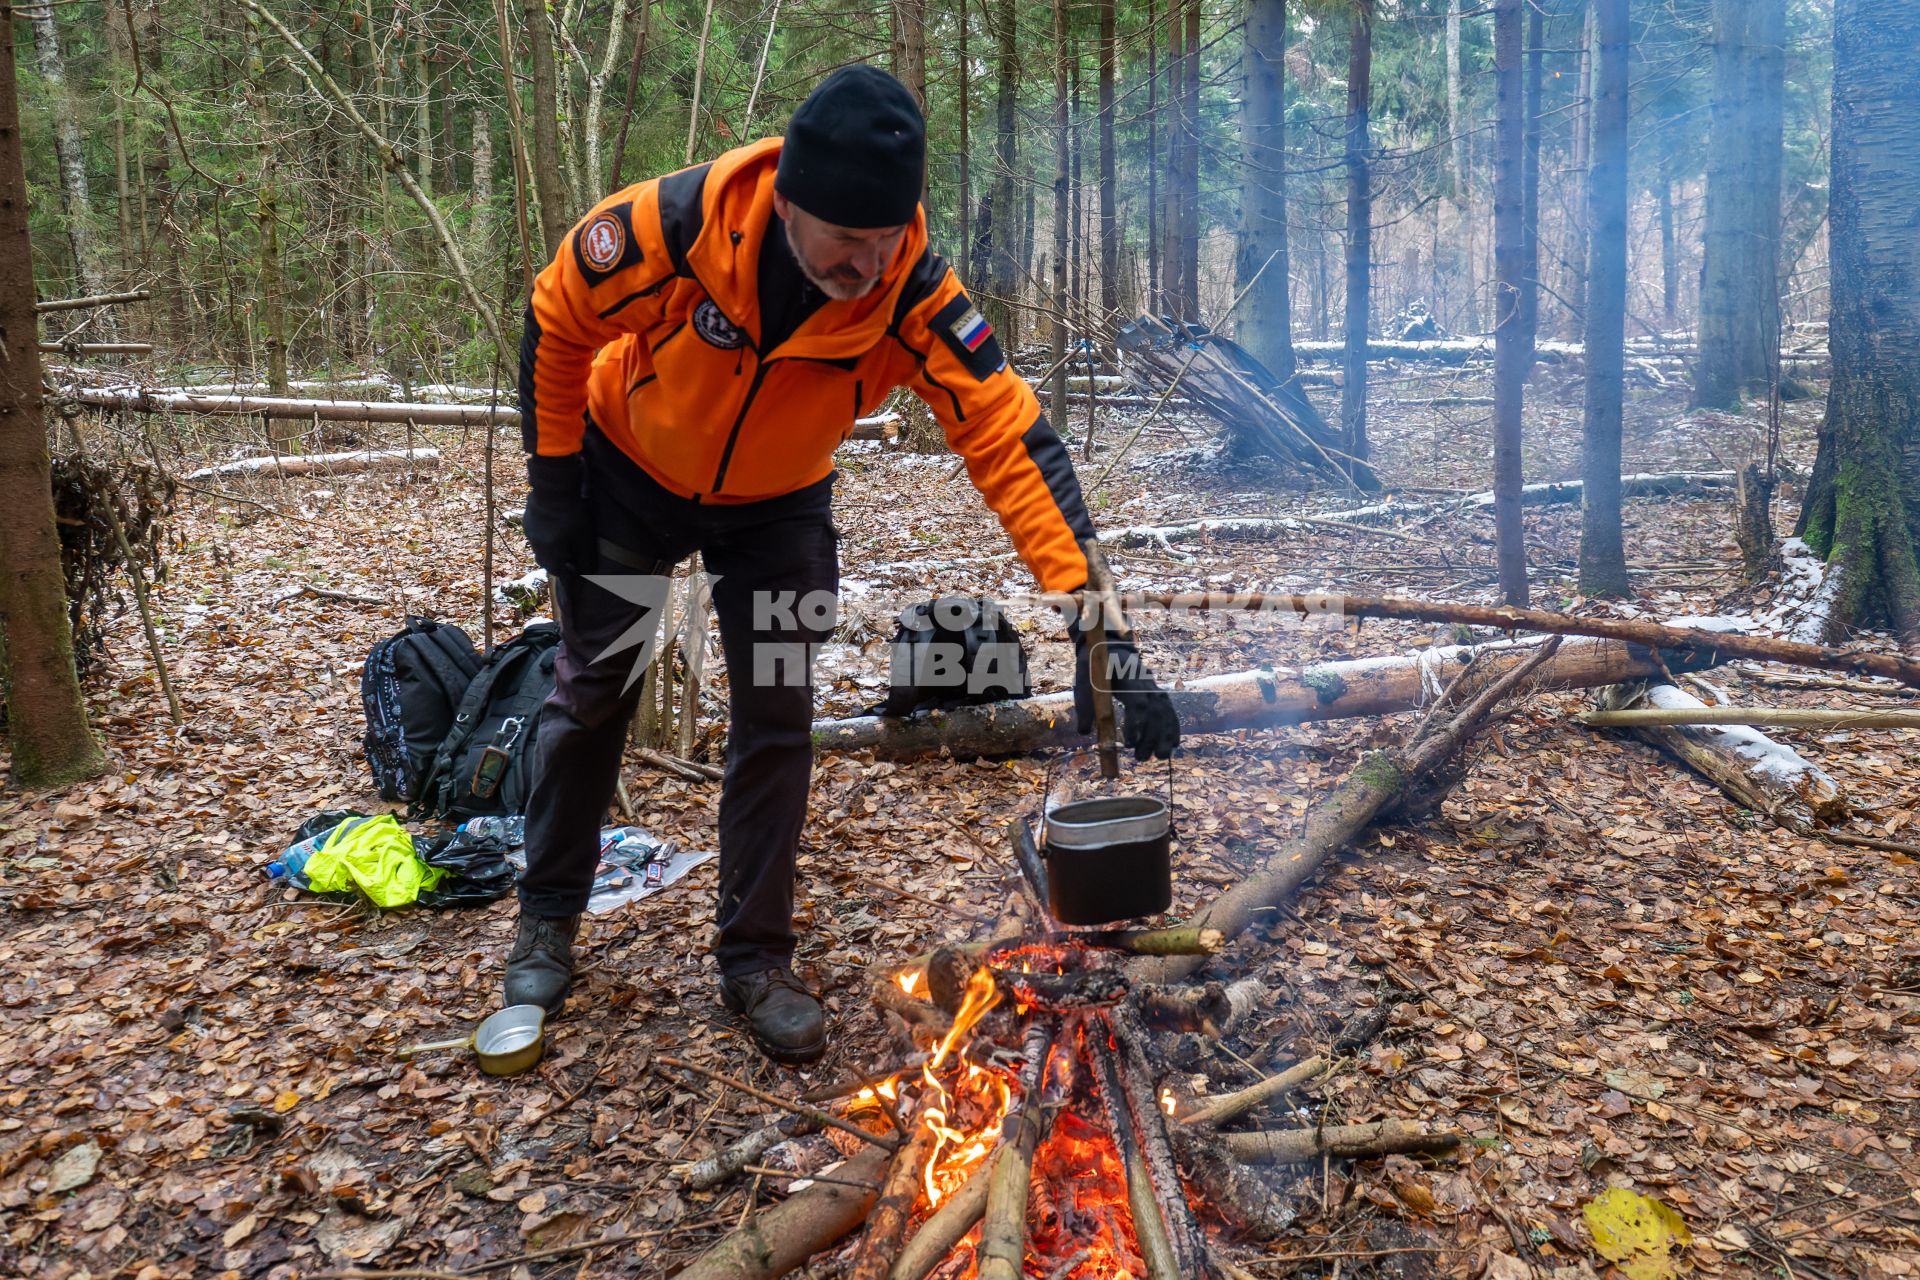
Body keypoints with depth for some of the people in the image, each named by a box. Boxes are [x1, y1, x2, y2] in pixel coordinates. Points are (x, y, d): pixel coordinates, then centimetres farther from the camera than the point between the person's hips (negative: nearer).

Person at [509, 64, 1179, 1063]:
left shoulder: (914, 296, -33)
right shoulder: (670, 229, -35)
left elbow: (1012, 442, -37)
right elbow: (556, 321, -16)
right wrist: (552, 477, -12)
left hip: (776, 503, 1)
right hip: (628, 474, 0)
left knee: (777, 716, -3)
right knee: (591, 692, 8)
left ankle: (756, 959, 14)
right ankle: (547, 922, 29)